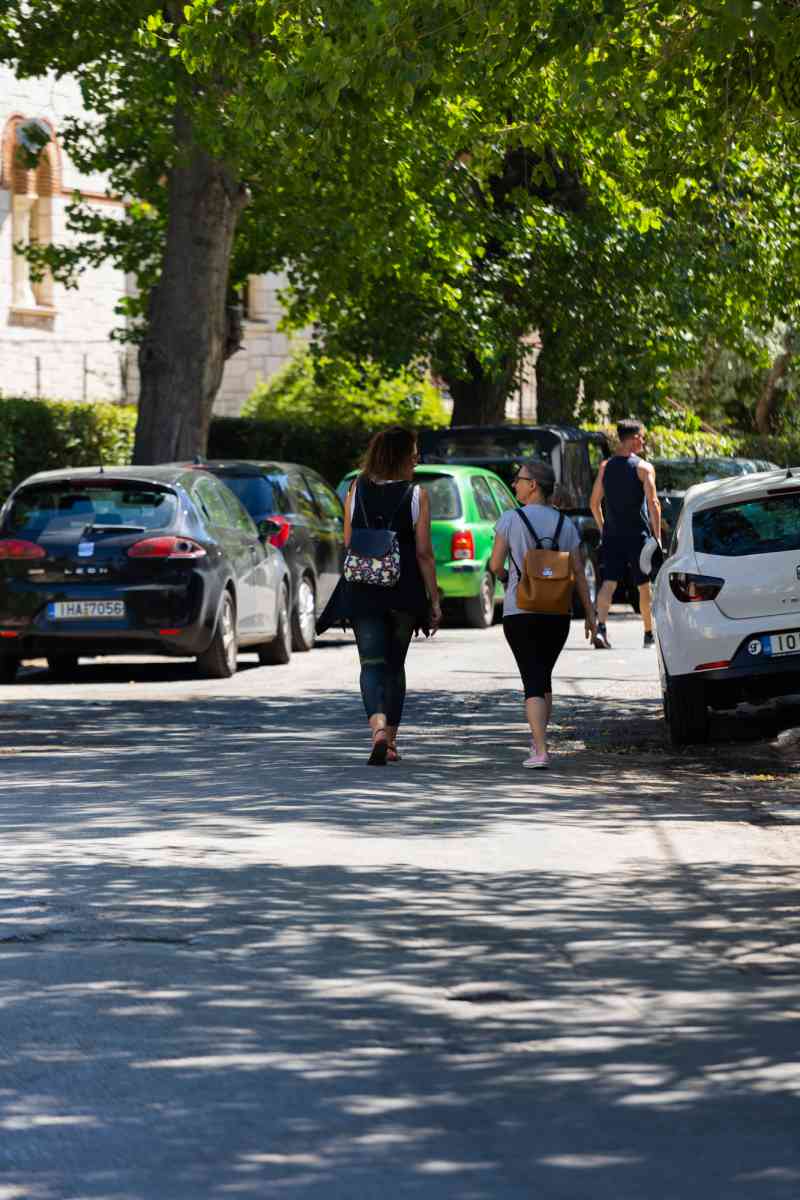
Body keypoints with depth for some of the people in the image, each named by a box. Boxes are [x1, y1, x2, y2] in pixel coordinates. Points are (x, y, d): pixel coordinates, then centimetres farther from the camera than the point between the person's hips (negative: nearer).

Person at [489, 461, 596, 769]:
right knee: (544, 677, 20)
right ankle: (538, 740, 27)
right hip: (558, 613, 4)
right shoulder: (565, 524, 5)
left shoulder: (511, 519, -7)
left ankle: (540, 751, -17)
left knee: (533, 681, -6)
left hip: (519, 613, -4)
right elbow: (578, 573, 3)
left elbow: (495, 564, -7)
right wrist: (590, 614, 7)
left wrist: (504, 578, 16)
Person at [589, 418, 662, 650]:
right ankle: (649, 635, 22)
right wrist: (657, 536, -8)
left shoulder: (605, 467, 7)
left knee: (608, 583, -2)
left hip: (611, 535, 3)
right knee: (645, 586, 11)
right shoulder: (644, 468, -7)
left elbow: (594, 503, 9)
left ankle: (600, 627, -24)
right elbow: (653, 504, -12)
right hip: (638, 535, -3)